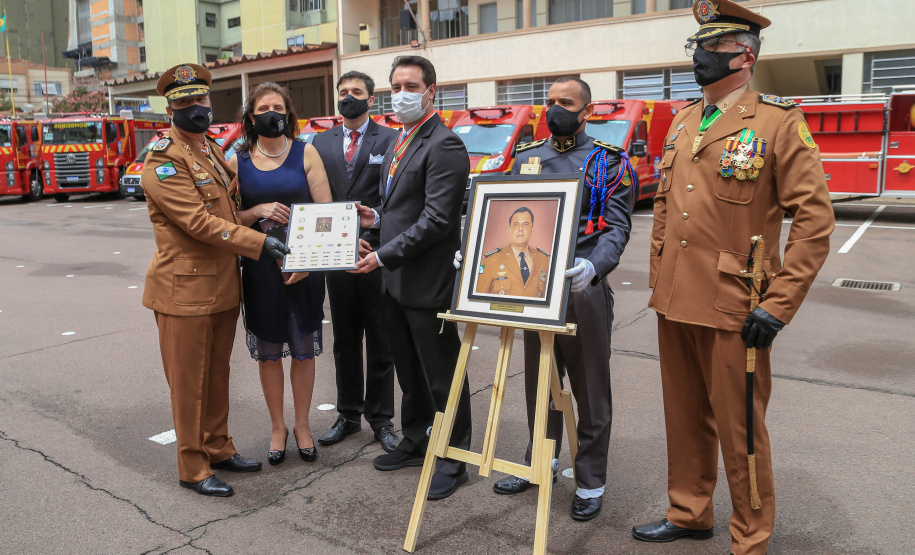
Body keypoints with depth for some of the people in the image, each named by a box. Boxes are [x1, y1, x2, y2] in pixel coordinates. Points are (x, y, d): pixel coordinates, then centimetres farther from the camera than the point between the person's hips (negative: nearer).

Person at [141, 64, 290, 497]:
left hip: (223, 286, 8)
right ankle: (193, 470, 16)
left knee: (217, 375, 17)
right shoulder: (164, 161, -13)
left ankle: (218, 449, 32)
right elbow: (199, 222, -21)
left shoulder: (213, 150, 15)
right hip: (185, 290, -8)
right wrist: (259, 244, -23)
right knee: (189, 382, 3)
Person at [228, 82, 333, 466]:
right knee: (268, 352, 9)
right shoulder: (238, 162, 4)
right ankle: (277, 427, 27)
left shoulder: (305, 154, 0)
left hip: (304, 266, -1)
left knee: (303, 349, 8)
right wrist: (258, 211, -15)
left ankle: (302, 425, 25)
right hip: (260, 268, 1)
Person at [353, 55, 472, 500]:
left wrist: (385, 256, -18)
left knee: (442, 376, 5)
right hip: (394, 282, 9)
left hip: (428, 284, -9)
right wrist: (377, 218, 5)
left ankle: (453, 459, 20)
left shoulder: (444, 146, -15)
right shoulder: (398, 145, 16)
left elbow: (436, 220, -21)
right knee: (409, 372, 21)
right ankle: (415, 442, 38)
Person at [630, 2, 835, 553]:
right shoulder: (683, 121, 12)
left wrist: (778, 307, -14)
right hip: (676, 302, 6)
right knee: (685, 419, 18)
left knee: (739, 432, 7)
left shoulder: (780, 121, -7)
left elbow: (815, 219, -10)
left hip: (733, 311, -6)